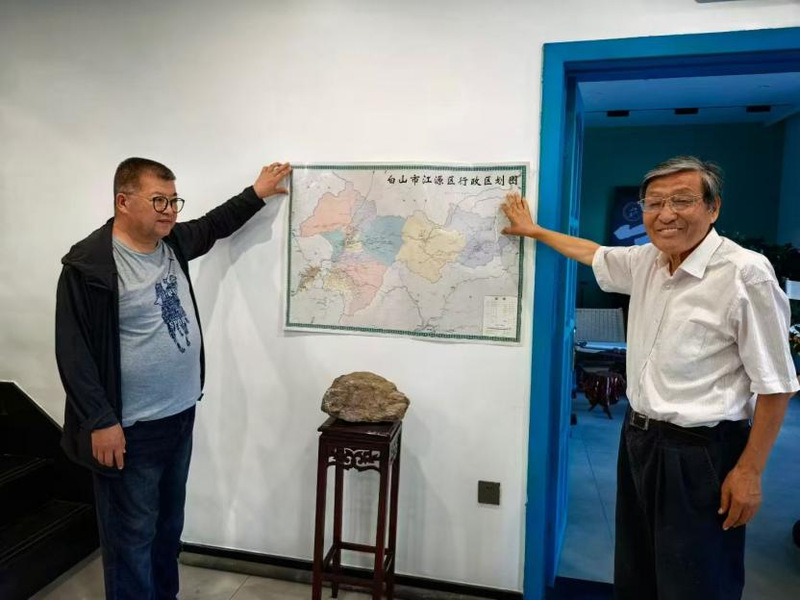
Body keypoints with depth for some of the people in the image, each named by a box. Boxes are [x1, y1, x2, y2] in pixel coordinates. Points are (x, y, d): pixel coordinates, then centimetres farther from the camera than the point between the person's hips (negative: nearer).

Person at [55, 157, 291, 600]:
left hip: (181, 415, 8)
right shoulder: (89, 264, -18)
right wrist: (100, 421, -19)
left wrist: (256, 193, 25)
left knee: (169, 524, 22)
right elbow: (73, 351, -17)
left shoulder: (172, 242, 4)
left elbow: (213, 226, 25)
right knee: (133, 535, 7)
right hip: (130, 429, -8)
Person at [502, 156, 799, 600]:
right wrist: (533, 230, 30)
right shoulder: (645, 261, 2)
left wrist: (749, 471, -14)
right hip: (638, 437, 7)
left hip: (700, 451, -7)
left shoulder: (746, 273, -18)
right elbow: (594, 253, 23)